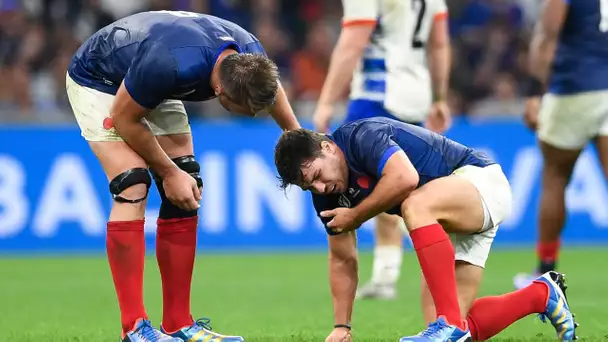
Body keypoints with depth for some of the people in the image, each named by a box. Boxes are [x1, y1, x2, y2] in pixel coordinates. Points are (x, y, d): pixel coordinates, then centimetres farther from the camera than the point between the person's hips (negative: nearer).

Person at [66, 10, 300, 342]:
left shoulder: (251, 59, -22)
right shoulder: (172, 64, -44)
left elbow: (271, 90, 6)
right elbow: (124, 118, -26)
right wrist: (169, 172, -17)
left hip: (154, 88, 7)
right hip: (97, 81, -7)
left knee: (184, 196, -1)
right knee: (132, 189, -21)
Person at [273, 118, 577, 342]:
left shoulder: (363, 137, -24)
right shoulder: (327, 193, 2)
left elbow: (405, 178, -42)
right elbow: (342, 259, 12)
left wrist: (355, 216, -27)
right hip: (444, 225, 9)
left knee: (415, 205, -39)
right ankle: (542, 295, 18)